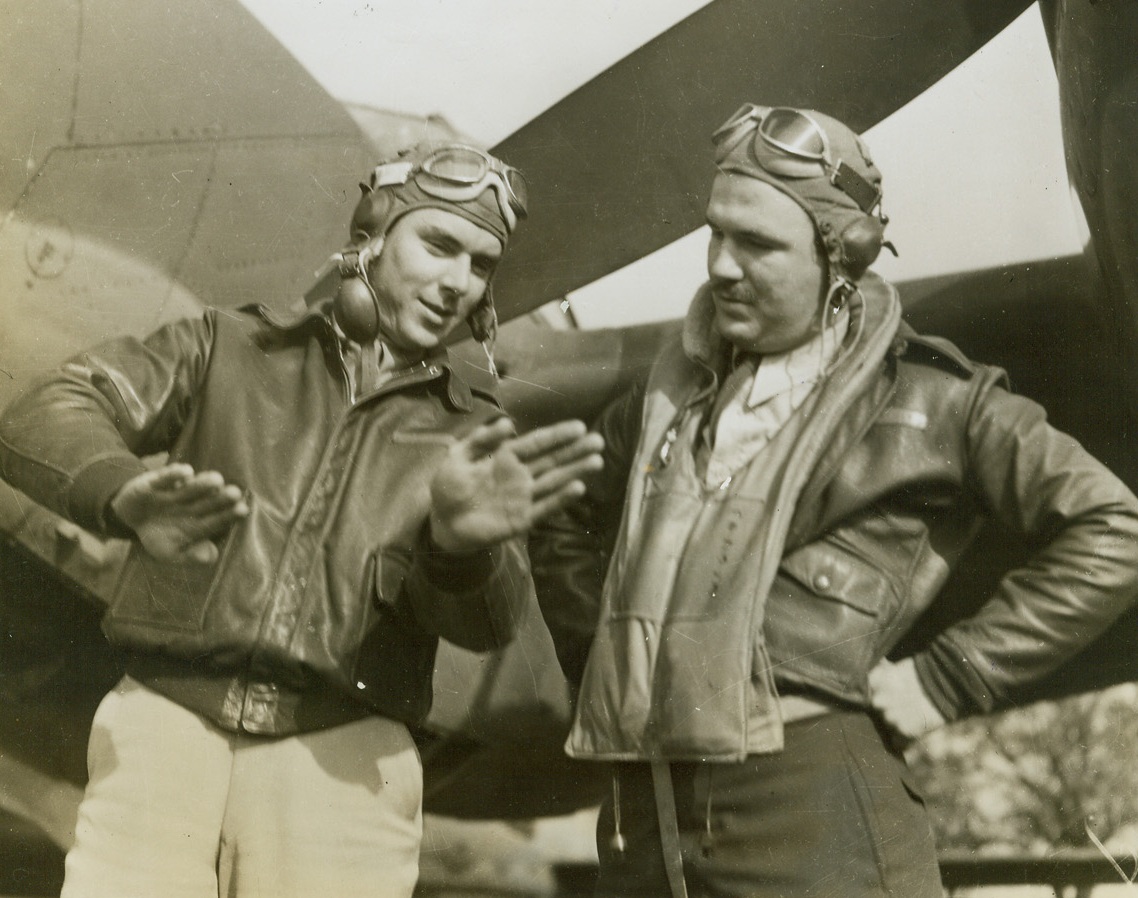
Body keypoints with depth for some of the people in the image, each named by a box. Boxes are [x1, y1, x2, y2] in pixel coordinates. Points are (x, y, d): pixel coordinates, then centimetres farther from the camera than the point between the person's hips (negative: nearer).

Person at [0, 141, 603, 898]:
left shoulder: (472, 433, 15)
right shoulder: (229, 348, 13)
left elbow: (484, 621, -1)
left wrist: (460, 542, -25)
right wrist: (127, 495, -22)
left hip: (343, 761, 1)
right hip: (166, 727, 0)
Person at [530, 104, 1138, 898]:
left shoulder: (927, 399, 2)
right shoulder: (679, 393, 17)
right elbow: (567, 531, 31)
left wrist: (948, 676, -6)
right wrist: (603, 664, 16)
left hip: (813, 809, -5)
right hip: (642, 821, 5)